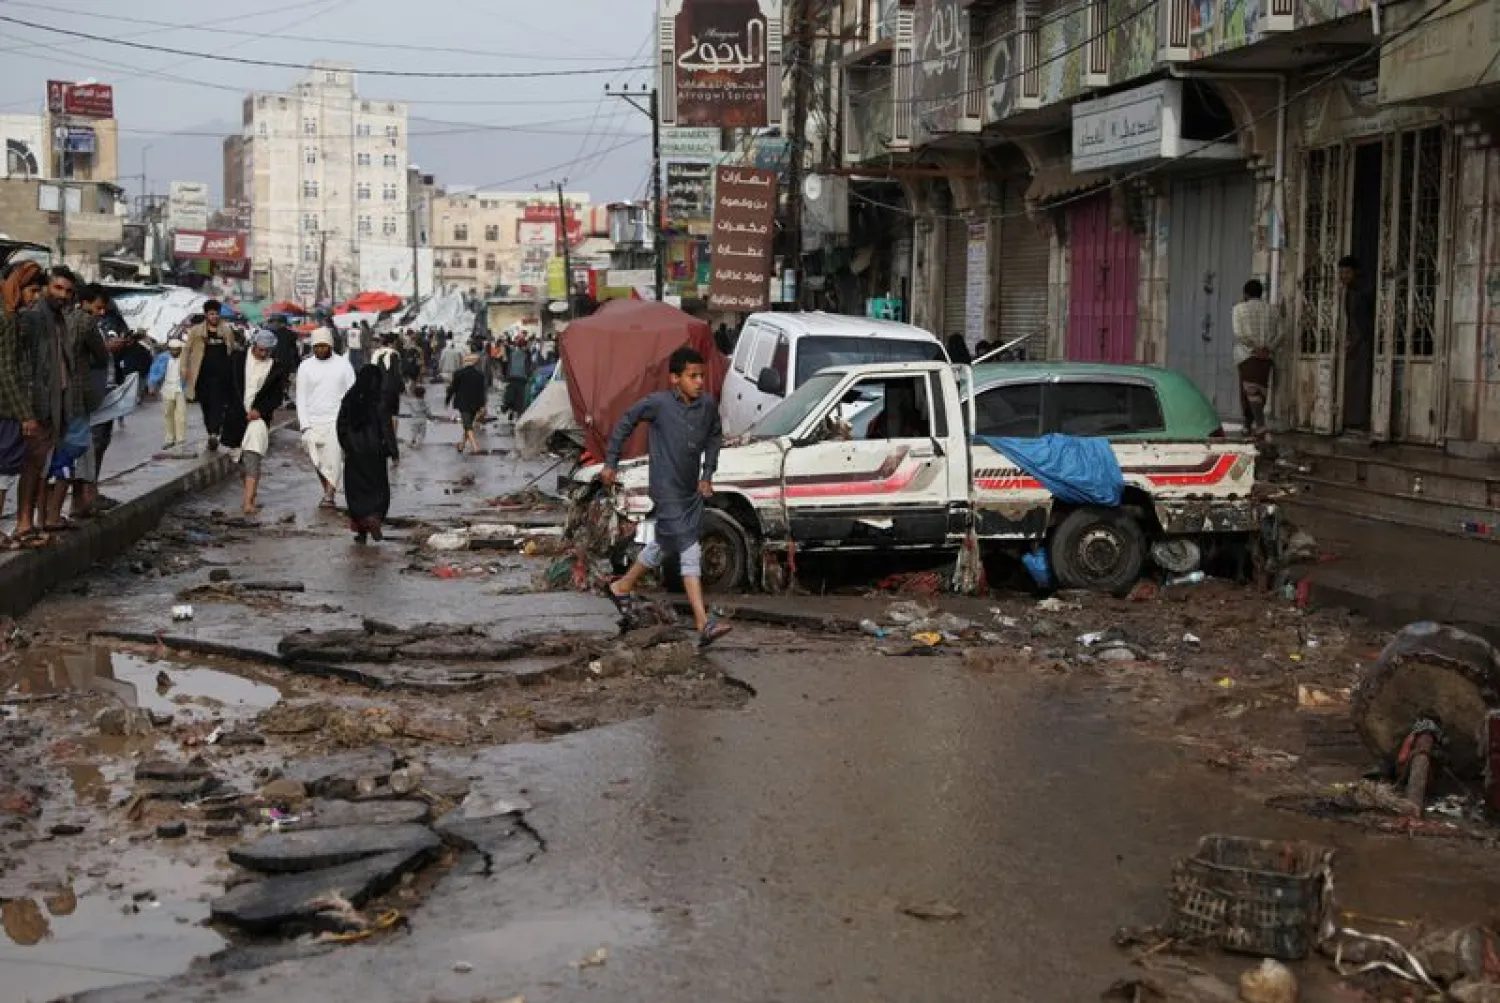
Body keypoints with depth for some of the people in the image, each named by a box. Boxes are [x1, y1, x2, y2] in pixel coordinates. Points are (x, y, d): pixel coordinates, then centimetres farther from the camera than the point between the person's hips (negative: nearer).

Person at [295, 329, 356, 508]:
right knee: (319, 461, 2)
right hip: (313, 422, 2)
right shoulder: (305, 366, 5)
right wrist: (305, 425, -4)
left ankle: (329, 495, -13)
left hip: (337, 420, -2)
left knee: (333, 459, -14)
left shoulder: (343, 364, 4)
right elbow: (301, 398, 4)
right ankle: (329, 492, 16)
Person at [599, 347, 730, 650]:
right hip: (667, 491, -7)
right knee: (691, 553, -13)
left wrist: (707, 474, 9)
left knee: (663, 544, 22)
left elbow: (714, 437, 16)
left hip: (692, 490, 7)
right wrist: (611, 463, 3)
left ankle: (622, 587, 44)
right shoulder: (658, 403, -16)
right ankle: (704, 624, -16)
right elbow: (625, 424, -1)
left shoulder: (708, 405, -2)